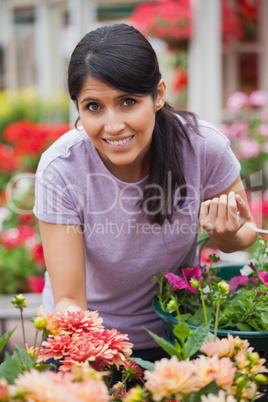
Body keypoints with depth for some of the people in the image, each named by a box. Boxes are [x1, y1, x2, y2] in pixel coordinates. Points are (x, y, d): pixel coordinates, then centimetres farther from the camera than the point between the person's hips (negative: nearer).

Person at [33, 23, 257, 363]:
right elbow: (69, 298, -19)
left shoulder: (204, 146, -20)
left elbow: (246, 233, -2)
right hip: (88, 336, -1)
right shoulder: (61, 169, -23)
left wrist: (227, 235, -26)